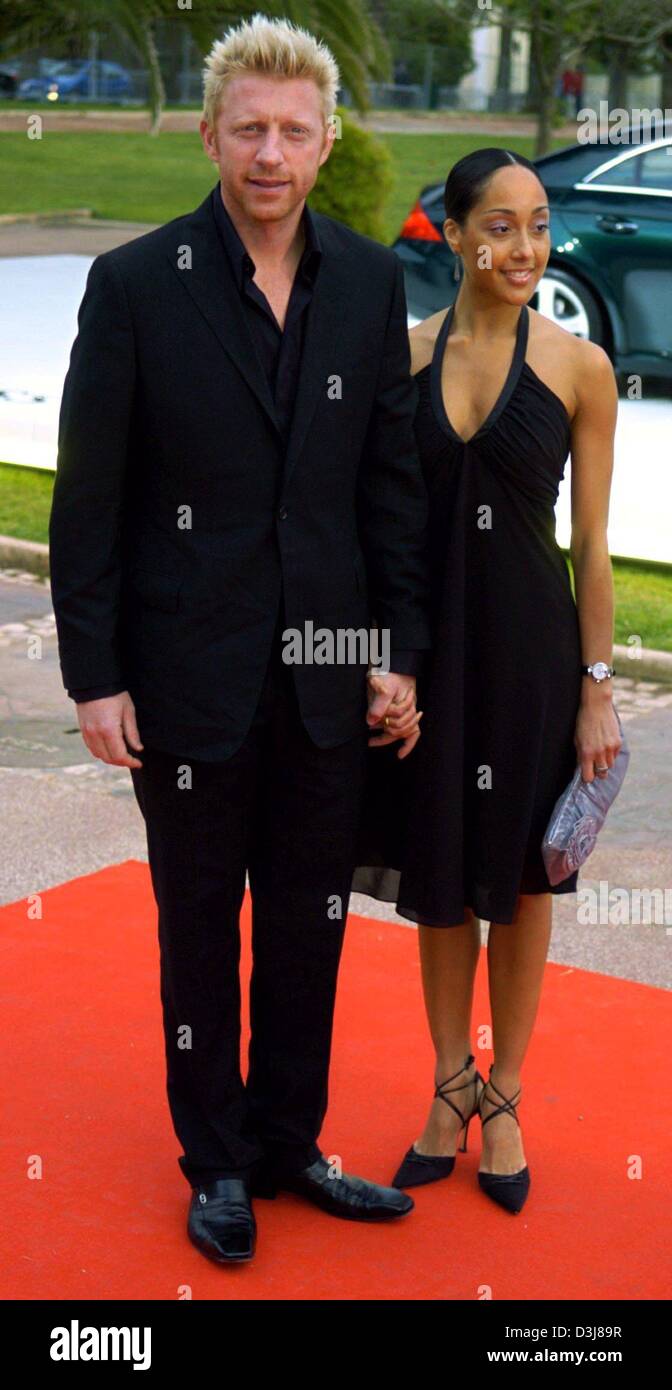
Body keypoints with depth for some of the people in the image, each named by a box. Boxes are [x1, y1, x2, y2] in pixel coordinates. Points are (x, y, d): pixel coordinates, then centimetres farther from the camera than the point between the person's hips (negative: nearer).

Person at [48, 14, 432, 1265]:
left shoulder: (369, 282, 1)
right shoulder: (136, 283, -8)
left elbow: (392, 477, 6)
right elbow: (87, 496, -7)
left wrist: (400, 647, 3)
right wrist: (94, 676, -8)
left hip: (325, 678, 3)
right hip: (191, 678, -3)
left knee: (309, 927, 14)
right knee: (199, 928, 12)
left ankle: (288, 1145, 32)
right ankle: (217, 1163, 29)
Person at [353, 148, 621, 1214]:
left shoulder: (579, 366, -5)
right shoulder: (400, 354, 0)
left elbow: (591, 544, -3)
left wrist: (597, 691, -4)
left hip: (530, 644, -2)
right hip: (427, 643, 2)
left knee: (518, 882, 10)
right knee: (438, 877, 13)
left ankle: (503, 1098, 27)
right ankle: (451, 1087, 31)